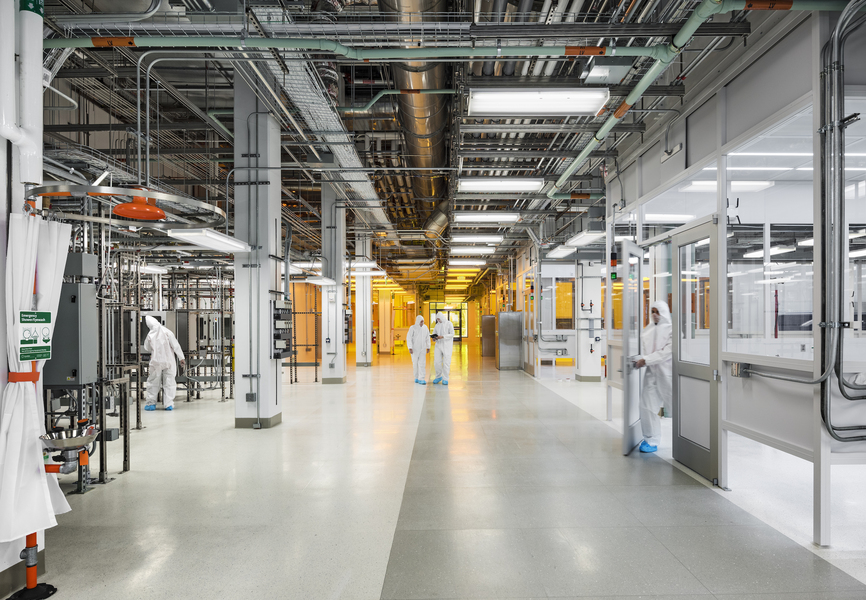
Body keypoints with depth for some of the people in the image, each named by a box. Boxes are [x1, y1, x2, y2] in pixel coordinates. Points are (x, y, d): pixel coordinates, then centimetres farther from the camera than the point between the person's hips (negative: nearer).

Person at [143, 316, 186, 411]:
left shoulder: (150, 335, -4)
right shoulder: (167, 331, -7)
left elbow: (147, 349, 10)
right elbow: (176, 346, -8)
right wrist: (181, 358, -5)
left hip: (156, 361, 0)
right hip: (169, 361, 0)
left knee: (153, 382, 12)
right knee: (169, 382, 5)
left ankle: (151, 403, 16)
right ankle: (169, 404, 5)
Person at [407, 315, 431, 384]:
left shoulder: (425, 327, 0)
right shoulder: (412, 328, -12)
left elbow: (427, 337, 8)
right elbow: (409, 338, -18)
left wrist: (428, 347, 7)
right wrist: (410, 348, -27)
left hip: (422, 348, 2)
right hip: (414, 348, -2)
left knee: (422, 363, -8)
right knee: (415, 363, 8)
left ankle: (421, 379, -10)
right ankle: (417, 377, 28)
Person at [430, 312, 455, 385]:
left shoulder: (449, 324, -4)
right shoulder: (437, 325, 11)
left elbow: (452, 334, -11)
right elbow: (434, 334, 10)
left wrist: (442, 336, -22)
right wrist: (434, 338, -14)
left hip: (447, 345, -4)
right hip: (439, 345, 4)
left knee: (446, 362, -5)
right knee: (437, 362, 0)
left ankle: (445, 379, 4)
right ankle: (439, 377, 19)